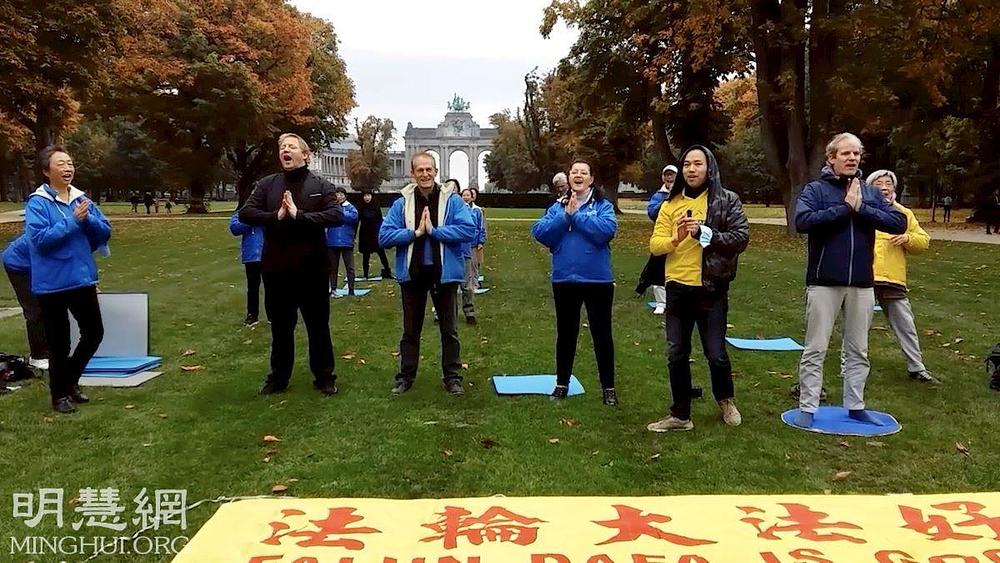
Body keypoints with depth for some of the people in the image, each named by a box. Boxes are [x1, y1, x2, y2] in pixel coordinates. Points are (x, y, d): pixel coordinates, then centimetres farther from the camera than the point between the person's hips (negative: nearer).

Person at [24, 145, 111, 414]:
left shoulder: (81, 199, 6)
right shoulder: (37, 203, -10)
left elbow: (105, 231, 5)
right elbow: (40, 240, -20)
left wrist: (88, 219, -13)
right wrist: (73, 221, -21)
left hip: (83, 279, 6)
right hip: (52, 283, -6)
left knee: (94, 333, 13)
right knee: (59, 343, 5)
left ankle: (70, 381, 34)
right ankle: (59, 395, 21)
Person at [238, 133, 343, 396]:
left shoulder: (321, 185, -1)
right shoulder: (266, 184, 5)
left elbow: (335, 215, -15)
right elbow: (245, 213, -6)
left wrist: (299, 215, -23)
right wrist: (276, 217, -21)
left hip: (312, 268, -2)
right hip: (276, 268, 2)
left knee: (318, 326, 9)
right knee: (280, 327, 15)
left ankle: (324, 377, 23)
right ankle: (278, 377, 29)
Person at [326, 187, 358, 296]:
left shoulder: (350, 207, 3)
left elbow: (354, 216, -16)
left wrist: (339, 212, -13)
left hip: (347, 242, -1)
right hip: (332, 242, 1)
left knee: (350, 267, 1)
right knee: (333, 267, 10)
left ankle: (351, 289, 6)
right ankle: (333, 289, 19)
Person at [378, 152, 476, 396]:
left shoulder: (453, 201, -5)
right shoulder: (401, 204, -1)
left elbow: (468, 230, -17)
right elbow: (384, 237, -8)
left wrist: (434, 230, -19)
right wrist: (415, 232, -18)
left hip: (444, 273, -1)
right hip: (412, 273, 2)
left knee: (449, 329, 10)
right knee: (410, 329, 14)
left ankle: (452, 377, 22)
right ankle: (406, 376, 27)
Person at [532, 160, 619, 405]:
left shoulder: (603, 205, -1)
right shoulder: (557, 207, 8)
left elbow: (607, 229, -20)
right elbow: (539, 232, -6)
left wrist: (576, 216, -15)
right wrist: (565, 216, -16)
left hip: (597, 280, -3)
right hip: (564, 280, 3)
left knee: (602, 334, 5)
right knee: (565, 333, 14)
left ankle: (608, 387, 18)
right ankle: (562, 383, 28)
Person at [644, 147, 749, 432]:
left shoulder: (727, 200, -2)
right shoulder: (670, 204, 6)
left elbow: (742, 238, -11)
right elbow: (655, 245, 1)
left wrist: (704, 232, -22)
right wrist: (675, 239, -19)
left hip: (712, 289, -3)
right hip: (677, 288, 3)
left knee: (716, 354, 6)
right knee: (676, 355, 9)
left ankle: (726, 401, 35)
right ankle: (680, 415, 23)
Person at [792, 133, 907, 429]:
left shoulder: (871, 192, 9)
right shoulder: (815, 189, -3)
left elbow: (899, 222, -2)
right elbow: (802, 221, -20)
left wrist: (861, 208, -13)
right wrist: (845, 207, -17)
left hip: (862, 284, 4)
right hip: (824, 282, -4)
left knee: (858, 351, 14)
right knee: (815, 350, 2)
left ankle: (855, 406, 26)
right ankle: (807, 408, 10)